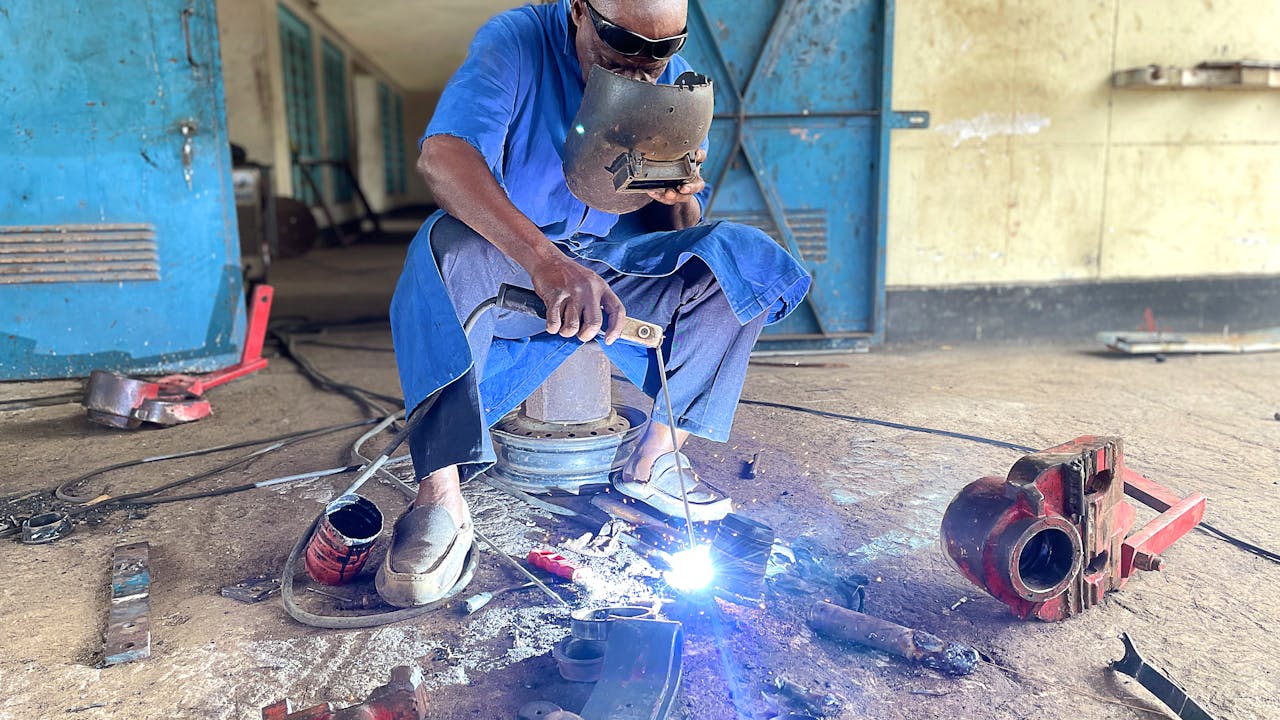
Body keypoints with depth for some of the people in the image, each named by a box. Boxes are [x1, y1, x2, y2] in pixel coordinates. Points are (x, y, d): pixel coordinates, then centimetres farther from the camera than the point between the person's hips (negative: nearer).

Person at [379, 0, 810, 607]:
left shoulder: (674, 81, 0)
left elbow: (677, 235, 4)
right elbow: (440, 155, -33)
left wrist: (676, 198, -22)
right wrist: (544, 259, -49)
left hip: (617, 270, 4)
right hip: (513, 269, -3)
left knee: (743, 256, -17)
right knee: (448, 244, -36)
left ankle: (656, 455, -12)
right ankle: (440, 498, -32)